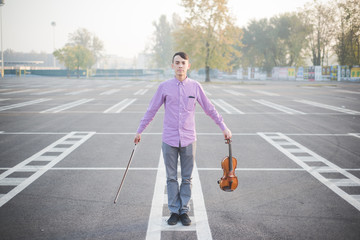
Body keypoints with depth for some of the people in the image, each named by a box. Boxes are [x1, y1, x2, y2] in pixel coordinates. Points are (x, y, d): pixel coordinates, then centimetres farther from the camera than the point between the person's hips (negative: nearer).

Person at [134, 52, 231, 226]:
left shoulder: (195, 87, 2)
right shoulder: (164, 87, 0)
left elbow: (210, 109, 9)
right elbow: (151, 111, 7)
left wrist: (224, 127, 9)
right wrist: (139, 131, 10)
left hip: (188, 139, 0)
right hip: (169, 139, 0)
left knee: (187, 178, 6)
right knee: (171, 178, 6)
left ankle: (184, 211, 17)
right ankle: (174, 211, 17)